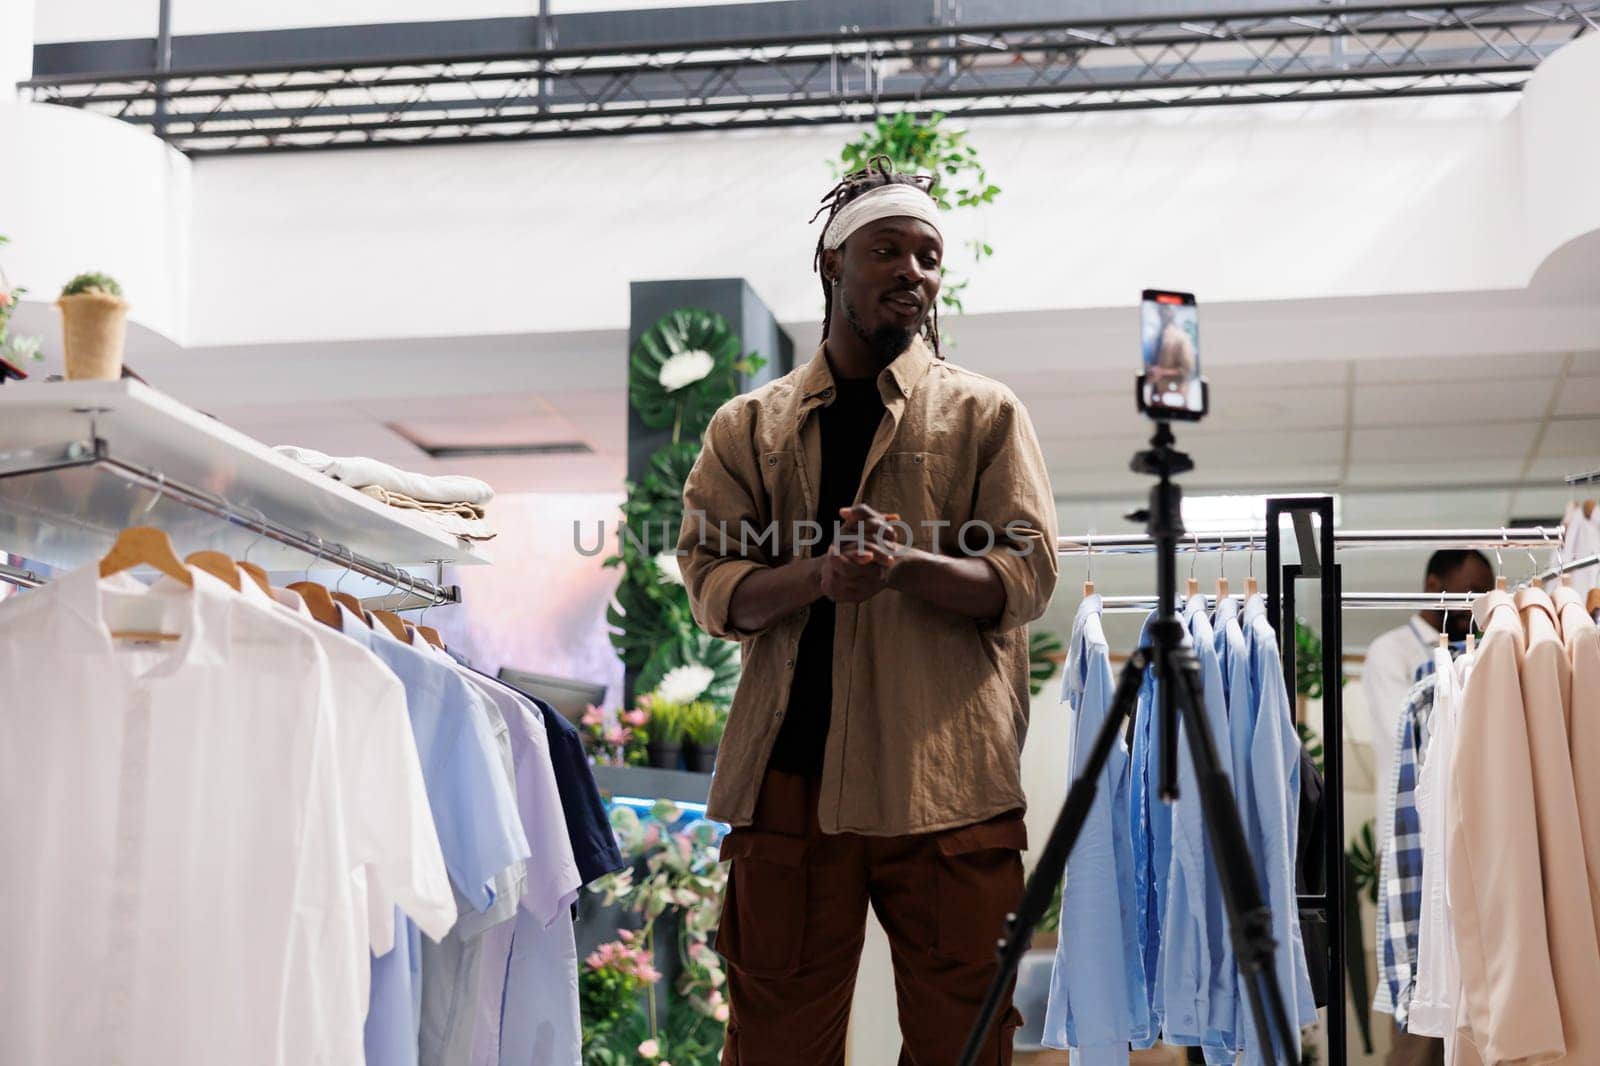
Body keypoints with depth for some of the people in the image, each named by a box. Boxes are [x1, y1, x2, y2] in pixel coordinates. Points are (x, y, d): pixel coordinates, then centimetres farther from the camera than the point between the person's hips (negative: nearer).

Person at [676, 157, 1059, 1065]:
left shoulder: (984, 413, 10)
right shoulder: (750, 426, 14)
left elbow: (1027, 576, 0)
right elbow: (712, 584, 4)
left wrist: (905, 565, -18)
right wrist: (819, 576, -16)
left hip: (944, 776, -1)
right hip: (790, 773, 1)